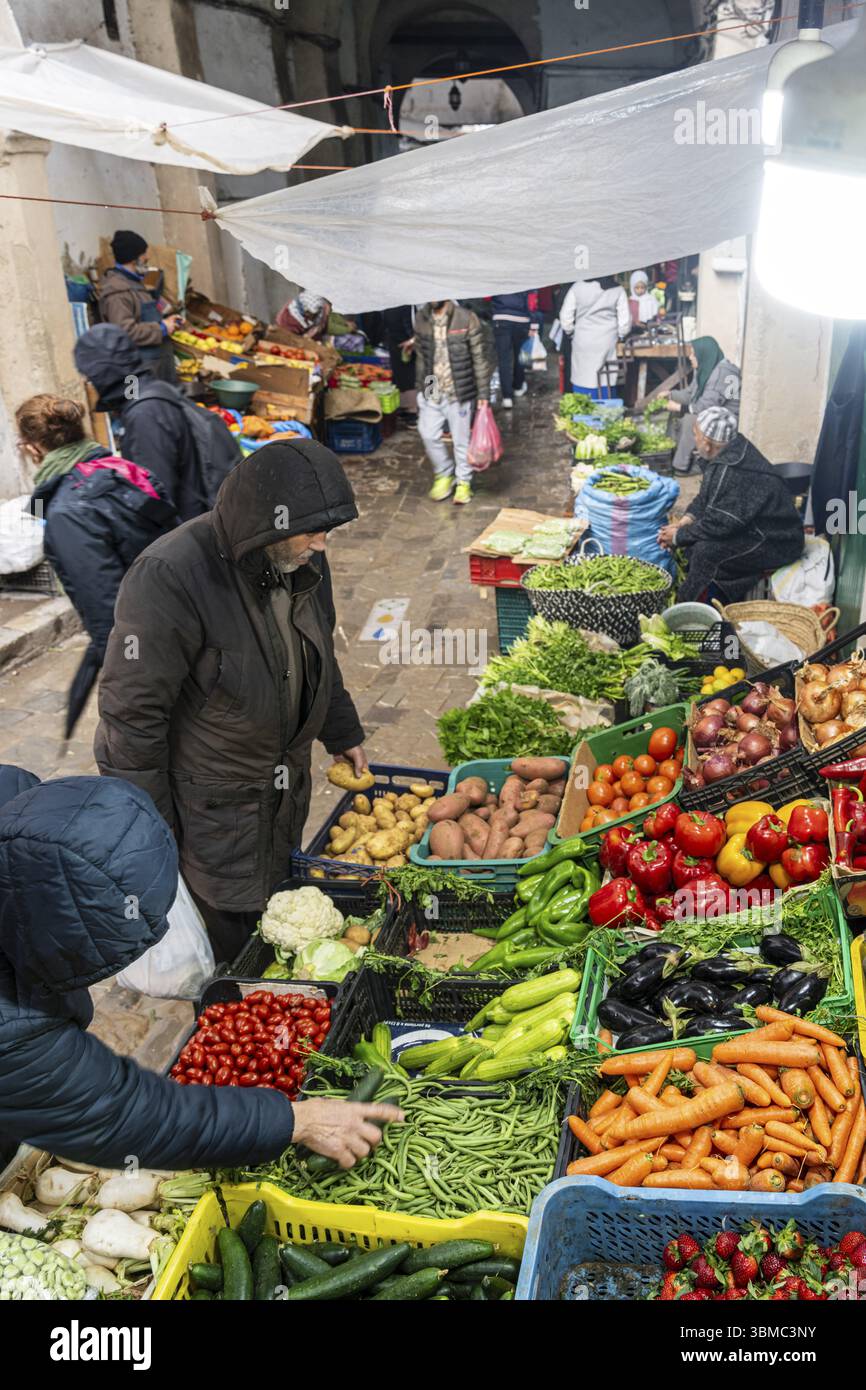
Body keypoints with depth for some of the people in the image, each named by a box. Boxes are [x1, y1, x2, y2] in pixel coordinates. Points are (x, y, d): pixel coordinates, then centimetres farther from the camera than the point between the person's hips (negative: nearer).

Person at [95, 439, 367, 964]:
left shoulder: (301, 559, -4)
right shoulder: (170, 578, -28)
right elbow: (131, 710, -22)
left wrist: (343, 733, 19)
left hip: (286, 782, 7)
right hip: (211, 799, -6)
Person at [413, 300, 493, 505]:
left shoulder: (467, 319, -13)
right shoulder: (421, 318, 1)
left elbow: (480, 358, -9)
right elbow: (420, 356, 12)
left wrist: (483, 393, -9)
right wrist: (420, 387, 14)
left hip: (458, 393, -4)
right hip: (431, 392, 4)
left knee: (461, 439, 6)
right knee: (429, 434, 5)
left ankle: (464, 482, 27)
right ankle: (444, 474, 29)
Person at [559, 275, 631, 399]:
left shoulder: (578, 287, -4)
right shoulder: (618, 290, -4)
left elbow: (565, 315, 0)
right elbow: (625, 320, 0)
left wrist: (570, 331, 16)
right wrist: (620, 335, 17)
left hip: (583, 341, 0)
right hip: (607, 342, 0)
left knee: (583, 380, 5)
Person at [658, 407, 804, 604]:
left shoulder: (730, 472, -28)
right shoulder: (732, 450, 1)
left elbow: (716, 524, -24)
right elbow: (705, 498, 12)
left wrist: (678, 536, -12)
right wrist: (685, 521, -1)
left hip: (776, 542, -10)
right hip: (757, 528, 10)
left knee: (706, 550, -25)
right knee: (695, 537, 6)